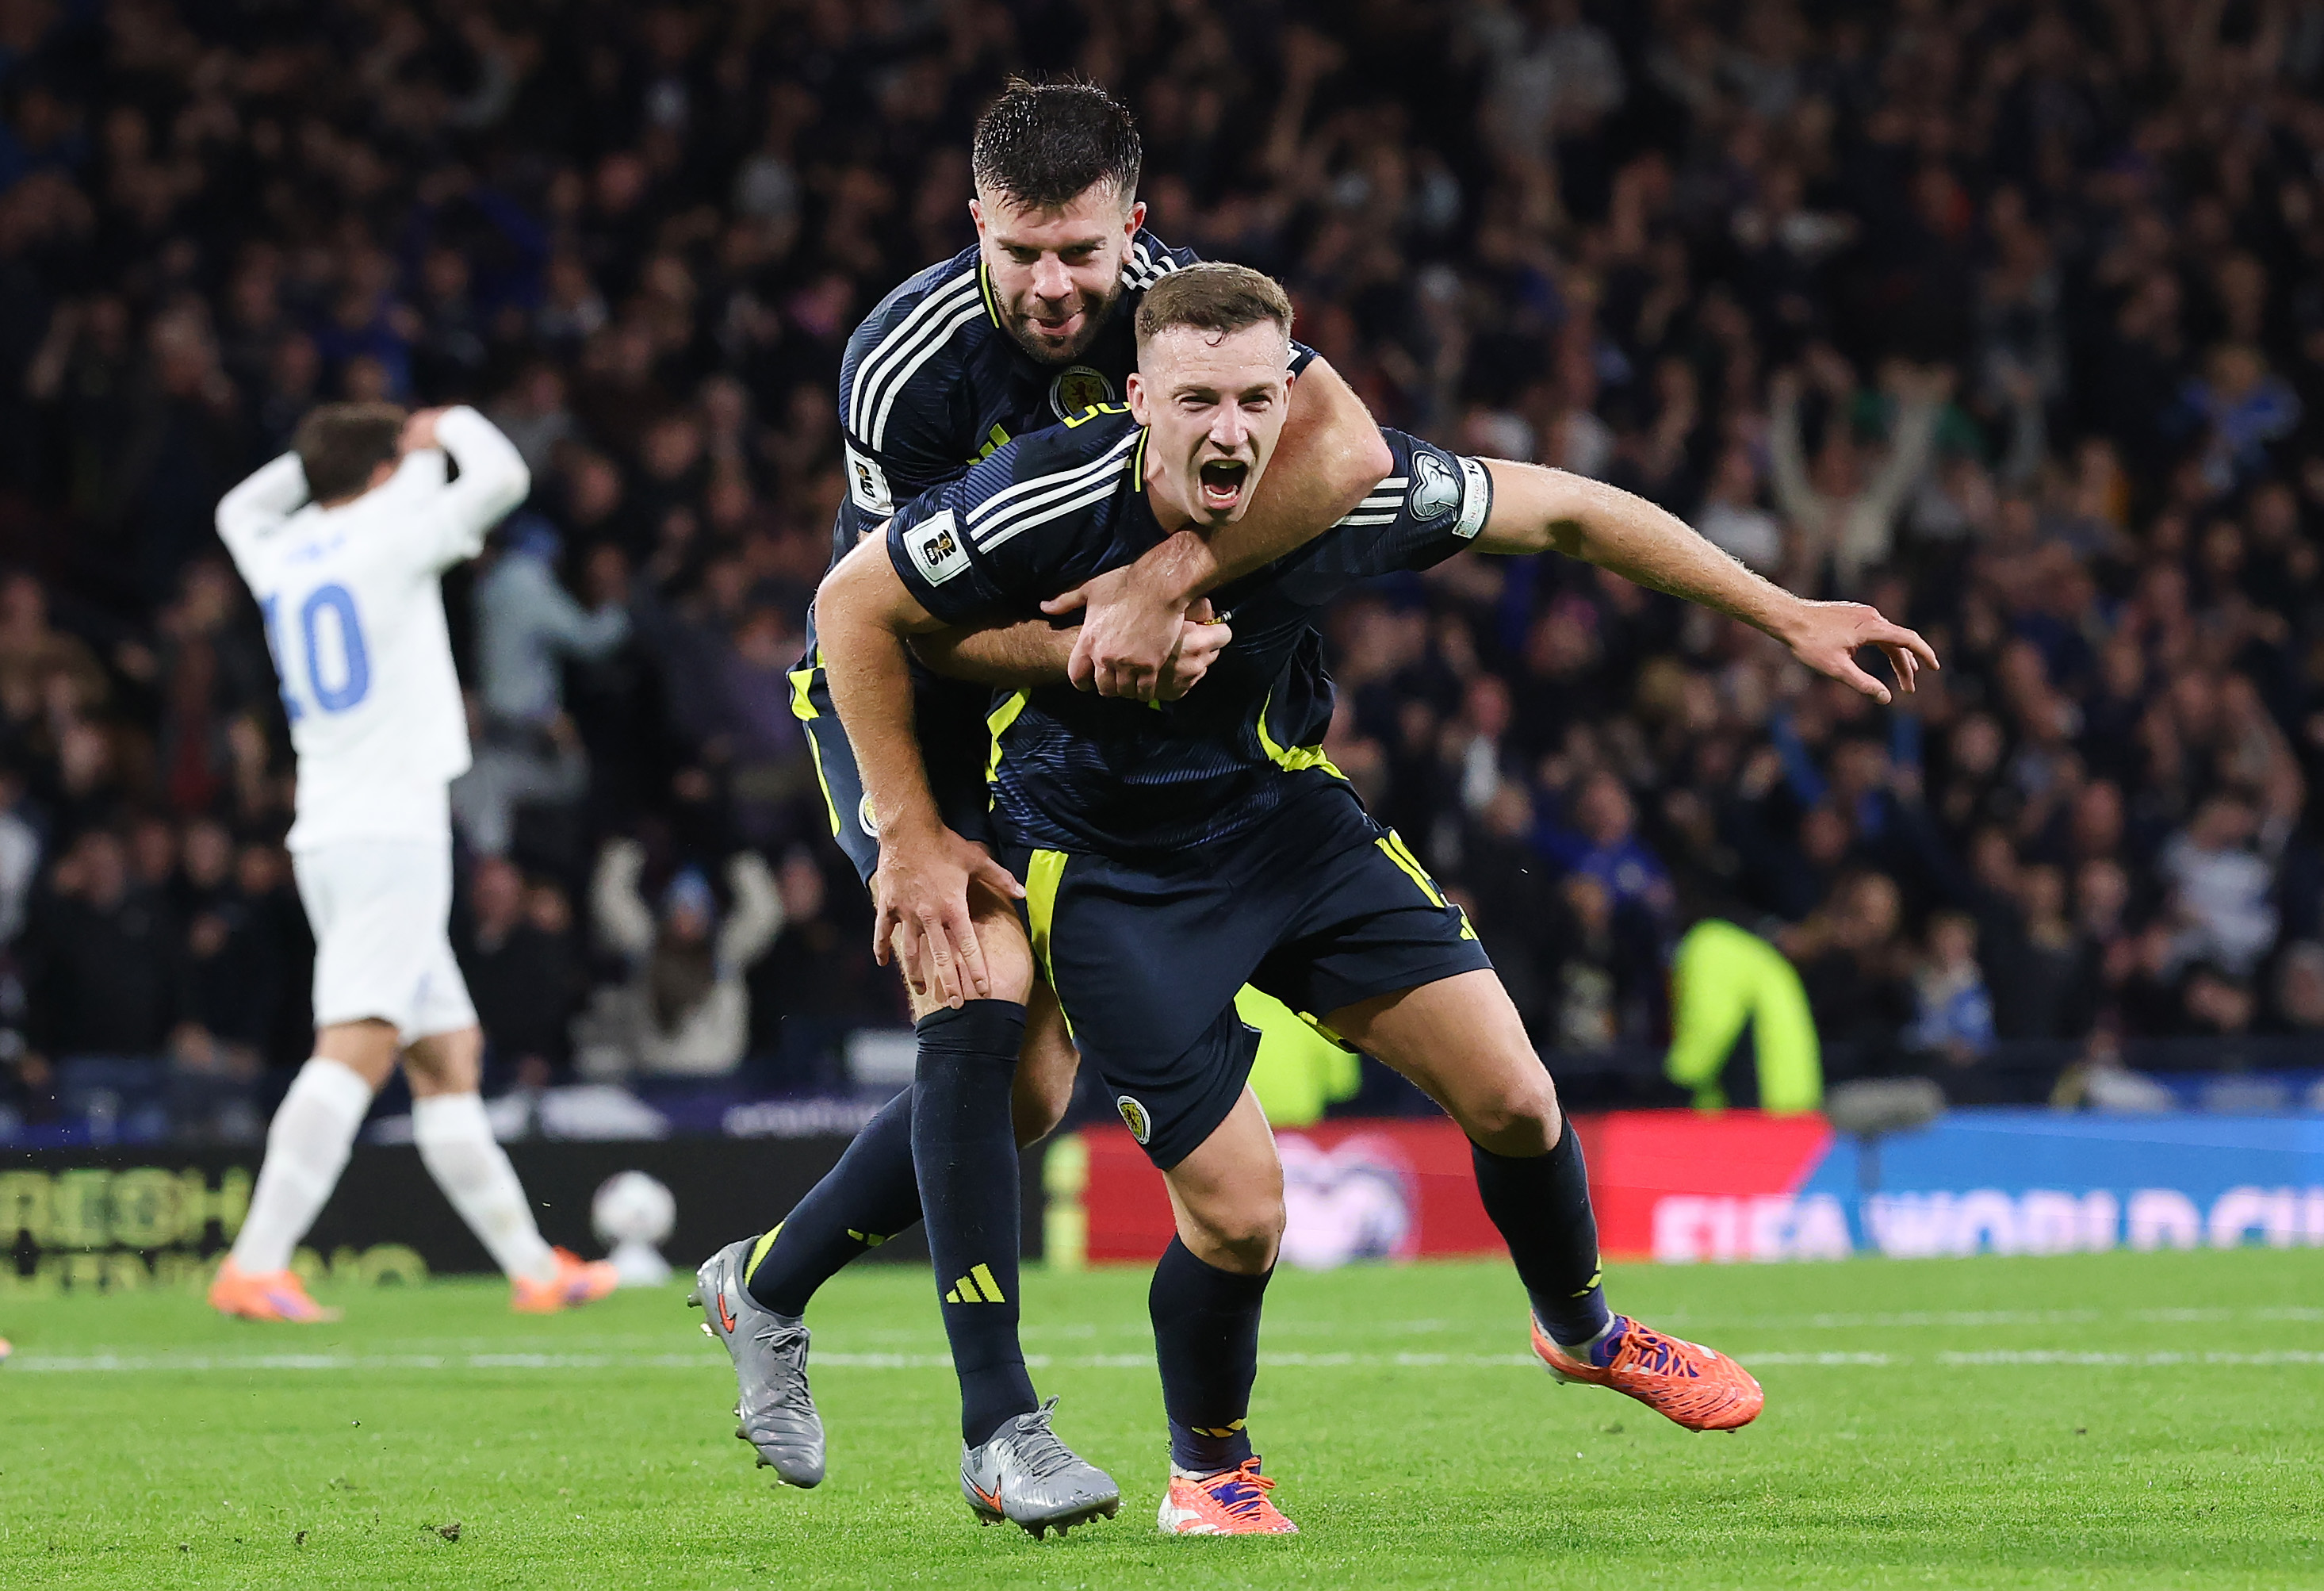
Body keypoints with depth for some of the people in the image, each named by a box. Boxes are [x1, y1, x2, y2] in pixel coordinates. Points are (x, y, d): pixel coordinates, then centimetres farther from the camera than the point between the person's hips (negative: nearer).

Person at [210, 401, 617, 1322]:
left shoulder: (278, 554, 15)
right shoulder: (386, 537, -4)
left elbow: (241, 507, 38)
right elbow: (502, 477, -6)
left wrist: (329, 453, 33)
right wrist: (451, 427, 12)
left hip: (326, 834, 9)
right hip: (392, 831, -9)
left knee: (447, 1054, 12)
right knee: (358, 1046, -18)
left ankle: (531, 1266, 16)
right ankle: (255, 1264, -31)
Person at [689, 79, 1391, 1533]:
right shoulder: (901, 364, -28)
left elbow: (1349, 446, -39)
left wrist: (1158, 585, -51)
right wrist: (1084, 642, -41)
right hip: (896, 696, -4)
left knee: (1030, 1087, 5)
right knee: (977, 996, -24)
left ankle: (767, 1284, 28)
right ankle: (1000, 1426, -22)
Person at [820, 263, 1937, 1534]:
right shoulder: (1054, 499, -30)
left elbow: (1565, 512, -6)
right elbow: (855, 604, -15)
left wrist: (1784, 615, -2)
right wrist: (910, 834, -15)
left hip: (1283, 812, 4)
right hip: (1107, 876, -4)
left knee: (1513, 1101, 0)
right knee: (1239, 1214, -11)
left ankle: (1583, 1331, 33)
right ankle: (1206, 1467, 21)